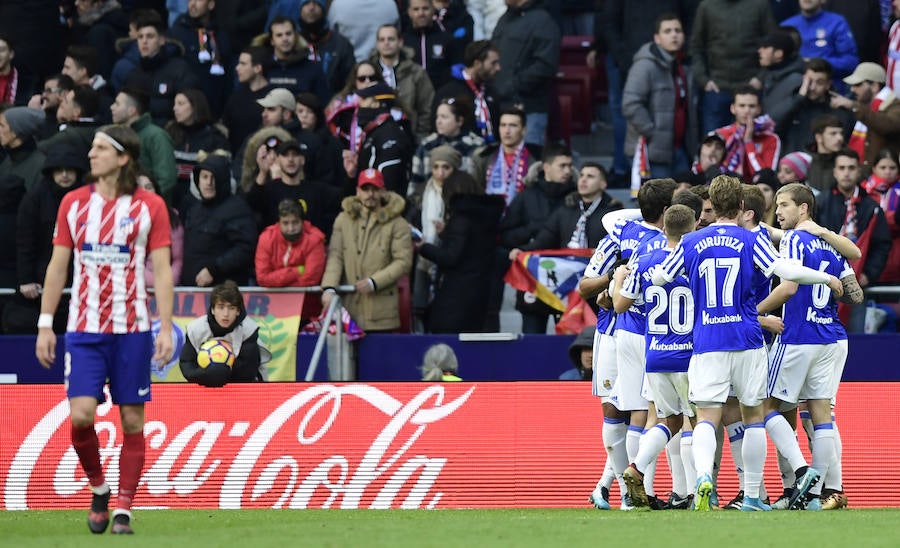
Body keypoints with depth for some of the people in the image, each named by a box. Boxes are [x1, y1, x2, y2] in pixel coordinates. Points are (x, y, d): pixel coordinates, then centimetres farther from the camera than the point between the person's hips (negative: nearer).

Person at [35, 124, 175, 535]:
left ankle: (124, 509, 9)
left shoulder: (150, 206, -1)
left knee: (132, 420, 0)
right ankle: (97, 488, 13)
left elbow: (162, 270, -1)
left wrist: (166, 328, -8)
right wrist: (45, 324, 6)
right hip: (84, 329, 1)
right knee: (80, 415, -11)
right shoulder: (73, 203, 6)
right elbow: (57, 266, 10)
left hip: (132, 330, -1)